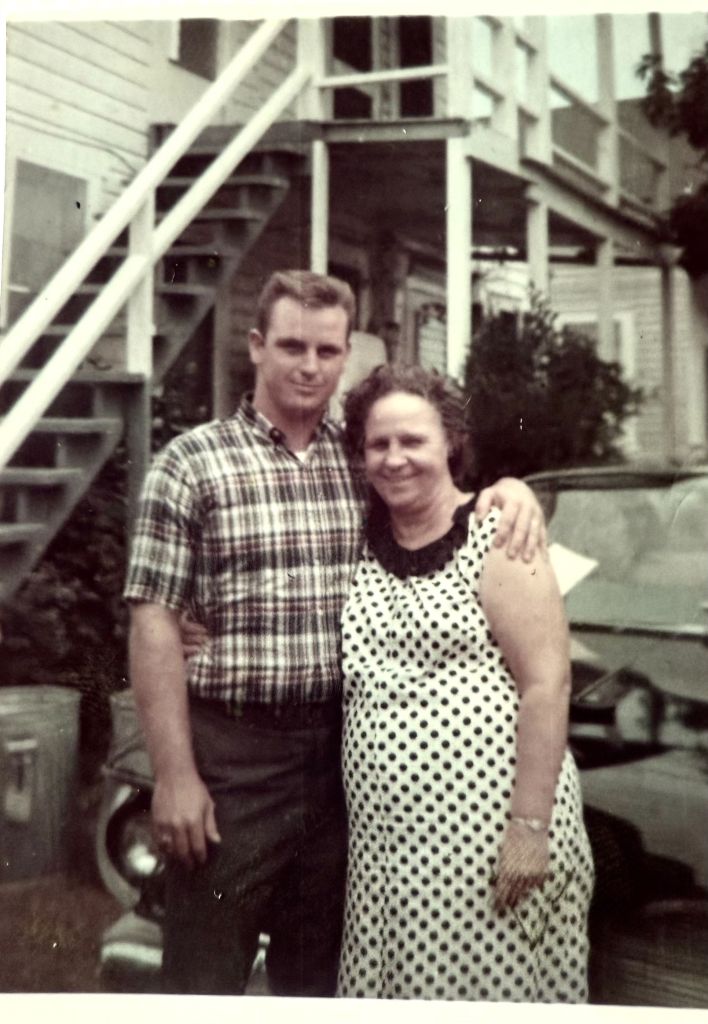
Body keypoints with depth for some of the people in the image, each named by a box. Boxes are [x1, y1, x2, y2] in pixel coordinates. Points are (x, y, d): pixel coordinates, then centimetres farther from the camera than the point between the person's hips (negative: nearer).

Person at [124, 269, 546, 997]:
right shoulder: (194, 462, -5)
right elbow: (154, 622, -8)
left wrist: (510, 489, -4)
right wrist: (175, 774, -13)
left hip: (343, 751, 4)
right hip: (231, 752, -4)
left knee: (319, 971, 19)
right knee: (204, 974, 8)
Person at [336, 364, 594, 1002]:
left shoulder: (495, 540, -7)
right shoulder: (361, 543, 9)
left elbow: (547, 685, -12)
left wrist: (530, 825, -17)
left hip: (486, 827, -5)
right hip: (383, 837, 5)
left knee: (488, 985, 3)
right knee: (393, 985, 12)